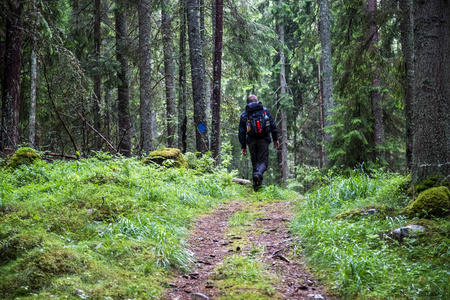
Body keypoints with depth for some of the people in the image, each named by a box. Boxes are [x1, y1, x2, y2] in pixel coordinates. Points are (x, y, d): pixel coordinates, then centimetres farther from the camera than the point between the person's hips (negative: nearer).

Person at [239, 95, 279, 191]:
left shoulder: (244, 114, 10)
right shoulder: (265, 111, 9)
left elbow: (242, 131, 7)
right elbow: (273, 126, 6)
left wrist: (243, 146, 11)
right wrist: (275, 139, 12)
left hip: (251, 141, 1)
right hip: (263, 140, -1)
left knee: (255, 162, 11)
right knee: (263, 161, -2)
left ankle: (256, 184, 5)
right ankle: (258, 174, -32)